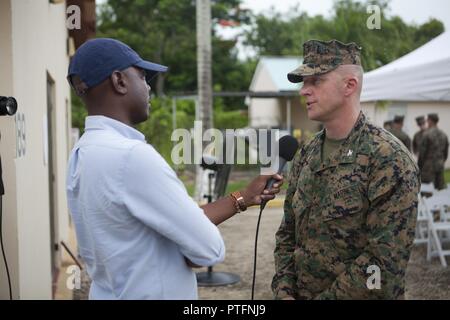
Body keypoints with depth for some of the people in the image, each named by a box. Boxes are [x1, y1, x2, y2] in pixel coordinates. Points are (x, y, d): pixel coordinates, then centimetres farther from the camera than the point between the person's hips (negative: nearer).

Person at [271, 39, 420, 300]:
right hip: (299, 293, 6)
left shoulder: (390, 160, -17)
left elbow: (387, 262, -22)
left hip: (359, 295, -6)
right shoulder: (306, 155, 5)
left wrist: (323, 298, -18)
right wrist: (284, 291, -4)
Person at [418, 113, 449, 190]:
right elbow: (446, 152, 13)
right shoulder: (444, 135, 8)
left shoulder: (427, 134, -12)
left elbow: (422, 152, -11)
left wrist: (419, 166, -3)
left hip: (428, 166, -6)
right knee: (441, 188, 8)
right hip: (440, 166, 6)